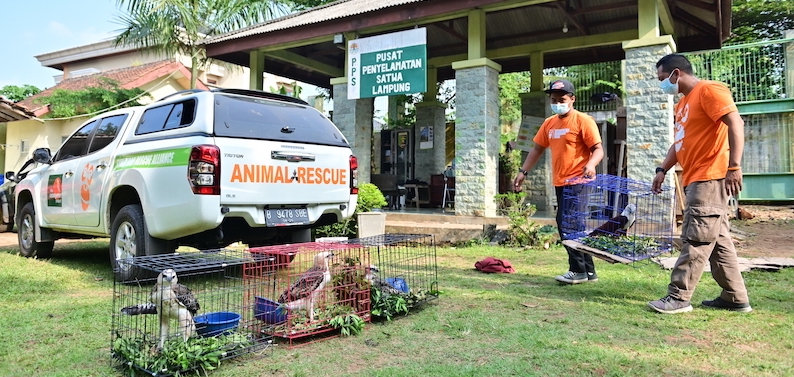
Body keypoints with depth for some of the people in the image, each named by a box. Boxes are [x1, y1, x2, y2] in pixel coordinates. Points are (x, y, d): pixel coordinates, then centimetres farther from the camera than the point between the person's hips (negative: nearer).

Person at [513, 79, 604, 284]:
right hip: (560, 183, 8)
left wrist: (590, 165, -31)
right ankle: (588, 271, 22)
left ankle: (578, 271, 2)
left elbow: (598, 149, -11)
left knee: (568, 225, -11)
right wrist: (523, 171, 11)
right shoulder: (549, 123, 13)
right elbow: (537, 149, 18)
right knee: (574, 226, 12)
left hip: (578, 182, -8)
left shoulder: (583, 121, -7)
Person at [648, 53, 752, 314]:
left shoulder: (709, 90, -9)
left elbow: (736, 123, -20)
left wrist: (734, 166, -27)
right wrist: (662, 170, 15)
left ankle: (679, 297, -5)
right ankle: (735, 298, 18)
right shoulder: (683, 103, 20)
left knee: (696, 240, -8)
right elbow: (680, 142, 25)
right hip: (695, 180, 10)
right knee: (718, 240, 11)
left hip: (710, 178, -10)